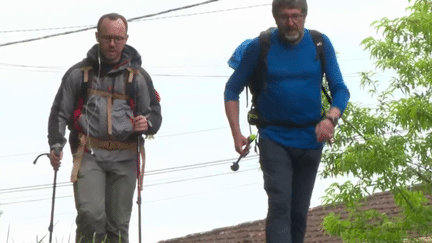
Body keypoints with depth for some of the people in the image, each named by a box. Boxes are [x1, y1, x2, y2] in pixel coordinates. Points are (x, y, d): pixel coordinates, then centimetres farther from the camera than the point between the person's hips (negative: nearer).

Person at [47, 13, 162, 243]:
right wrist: (56, 144, -6)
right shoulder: (78, 73, 9)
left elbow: (155, 114, 14)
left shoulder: (138, 76, 11)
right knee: (91, 214, -20)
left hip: (124, 157, 2)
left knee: (118, 224, 2)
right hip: (89, 154, -1)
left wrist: (148, 123, -11)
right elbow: (60, 112, 11)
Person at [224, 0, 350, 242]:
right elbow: (232, 90, 1)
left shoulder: (321, 44, -1)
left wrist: (331, 118, -20)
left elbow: (340, 89, 0)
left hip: (310, 139, 3)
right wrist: (236, 133, -10)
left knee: (299, 212, 12)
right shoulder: (259, 47, -6)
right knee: (279, 206, -18)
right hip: (274, 138, -3)